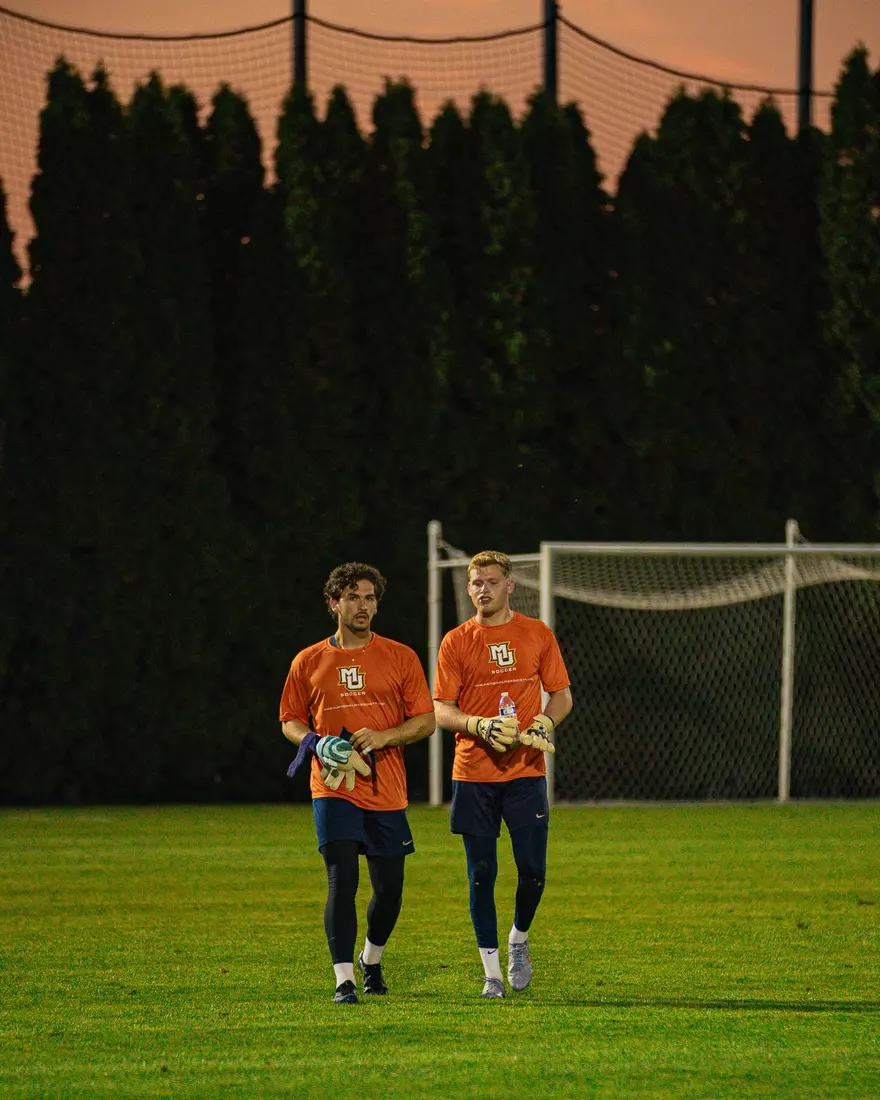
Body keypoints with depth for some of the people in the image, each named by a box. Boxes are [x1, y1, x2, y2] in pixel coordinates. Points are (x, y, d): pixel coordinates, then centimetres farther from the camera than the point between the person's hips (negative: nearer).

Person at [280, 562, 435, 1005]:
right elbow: (290, 721, 14)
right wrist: (317, 743, -7)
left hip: (386, 791, 1)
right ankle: (344, 980, -12)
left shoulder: (400, 657, 5)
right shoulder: (309, 662, 7)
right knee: (342, 881, -14)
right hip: (333, 789, -1)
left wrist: (382, 737, -14)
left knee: (389, 888, 6)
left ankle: (372, 959, 34)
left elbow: (425, 720, 3)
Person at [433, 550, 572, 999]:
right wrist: (480, 725, -17)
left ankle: (519, 940, 24)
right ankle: (492, 970, 8)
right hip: (474, 772, 0)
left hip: (525, 771, 0)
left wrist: (544, 722, -9)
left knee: (532, 870, -5)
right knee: (481, 874, 0)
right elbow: (441, 709, 2)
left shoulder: (537, 634, 7)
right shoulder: (456, 642, 4)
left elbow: (561, 694, 12)